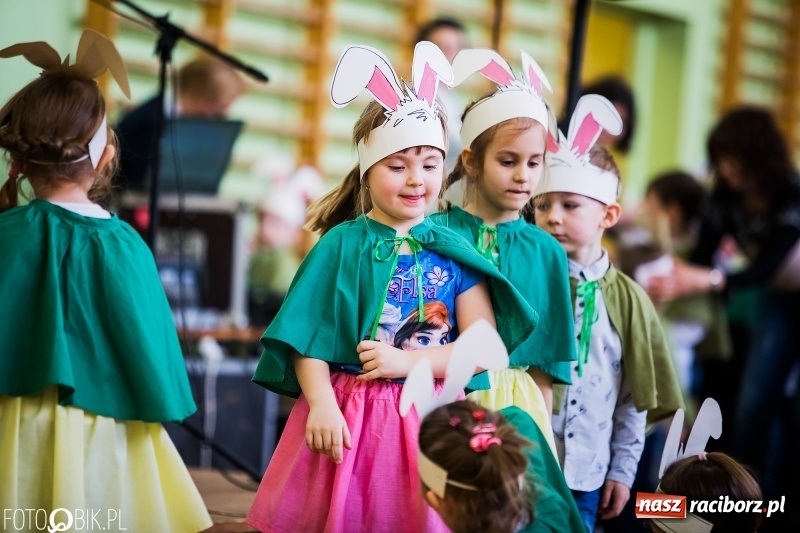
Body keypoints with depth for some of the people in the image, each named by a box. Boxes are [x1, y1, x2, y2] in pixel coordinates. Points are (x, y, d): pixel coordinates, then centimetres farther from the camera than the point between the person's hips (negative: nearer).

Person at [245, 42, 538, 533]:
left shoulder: (454, 252, 1)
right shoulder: (342, 244, -2)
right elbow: (309, 339, -4)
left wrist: (408, 362, -14)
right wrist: (321, 404, -16)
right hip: (348, 415, -1)